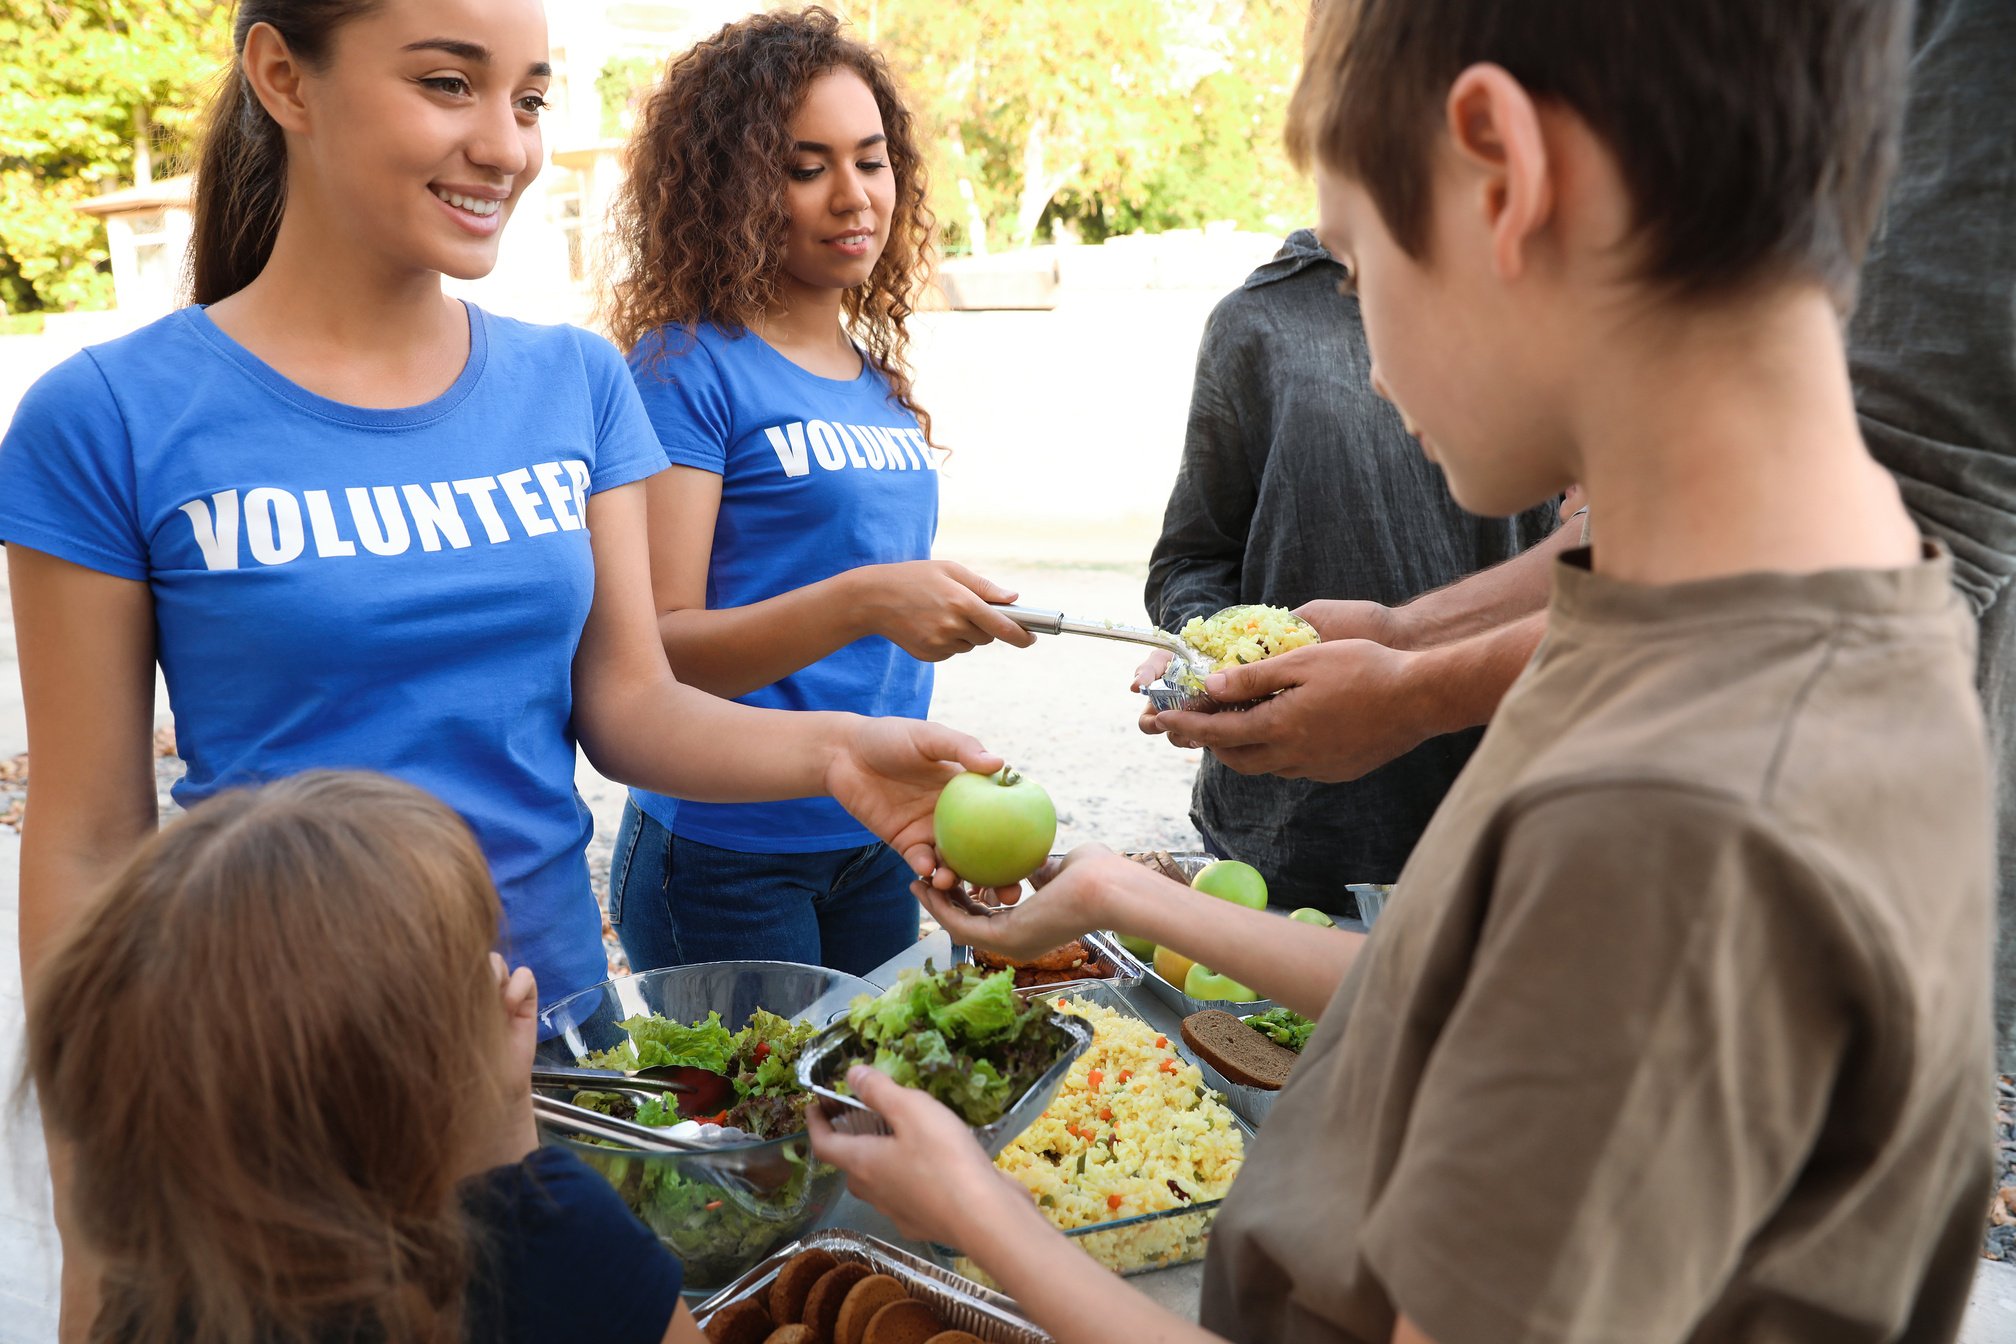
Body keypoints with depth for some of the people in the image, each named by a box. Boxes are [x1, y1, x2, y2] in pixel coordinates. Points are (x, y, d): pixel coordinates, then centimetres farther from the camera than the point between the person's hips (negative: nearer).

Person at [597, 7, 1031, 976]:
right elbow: (656, 649, -19)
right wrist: (862, 601, -30)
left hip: (878, 845, 7)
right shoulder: (686, 367, -12)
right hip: (727, 858, -6)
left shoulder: (880, 378, 9)